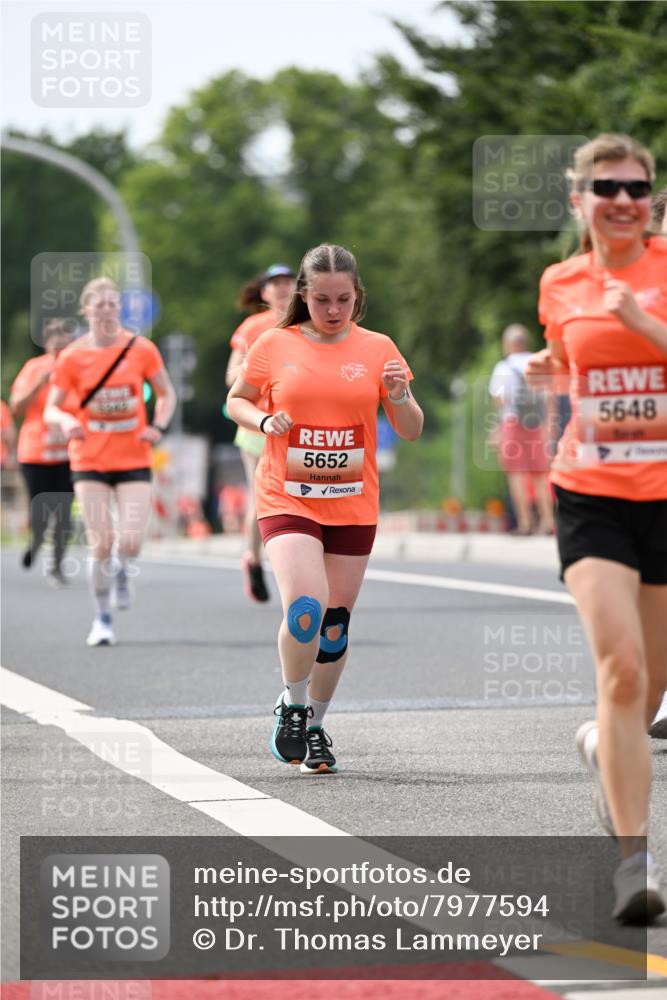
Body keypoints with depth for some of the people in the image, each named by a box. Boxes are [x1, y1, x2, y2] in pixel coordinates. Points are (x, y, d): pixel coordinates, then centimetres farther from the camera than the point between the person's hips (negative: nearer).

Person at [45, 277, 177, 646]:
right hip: (90, 461, 0)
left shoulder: (141, 349, -2)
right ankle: (102, 619, 12)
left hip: (134, 460, 0)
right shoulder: (72, 357, -3)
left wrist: (158, 426, -8)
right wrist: (66, 422, -23)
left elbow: (166, 394, 10)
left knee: (130, 542, -11)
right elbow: (51, 408, 0)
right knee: (100, 544, -6)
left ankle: (123, 573, 26)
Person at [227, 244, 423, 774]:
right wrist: (264, 420, -8)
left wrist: (399, 396, -16)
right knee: (304, 607, -21)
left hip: (353, 506, 2)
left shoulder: (377, 349, 3)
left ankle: (315, 726, 24)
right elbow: (237, 400, 14)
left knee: (335, 623, 6)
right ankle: (292, 705, 3)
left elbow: (411, 431, 5)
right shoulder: (275, 346, 0)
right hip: (287, 501, -2)